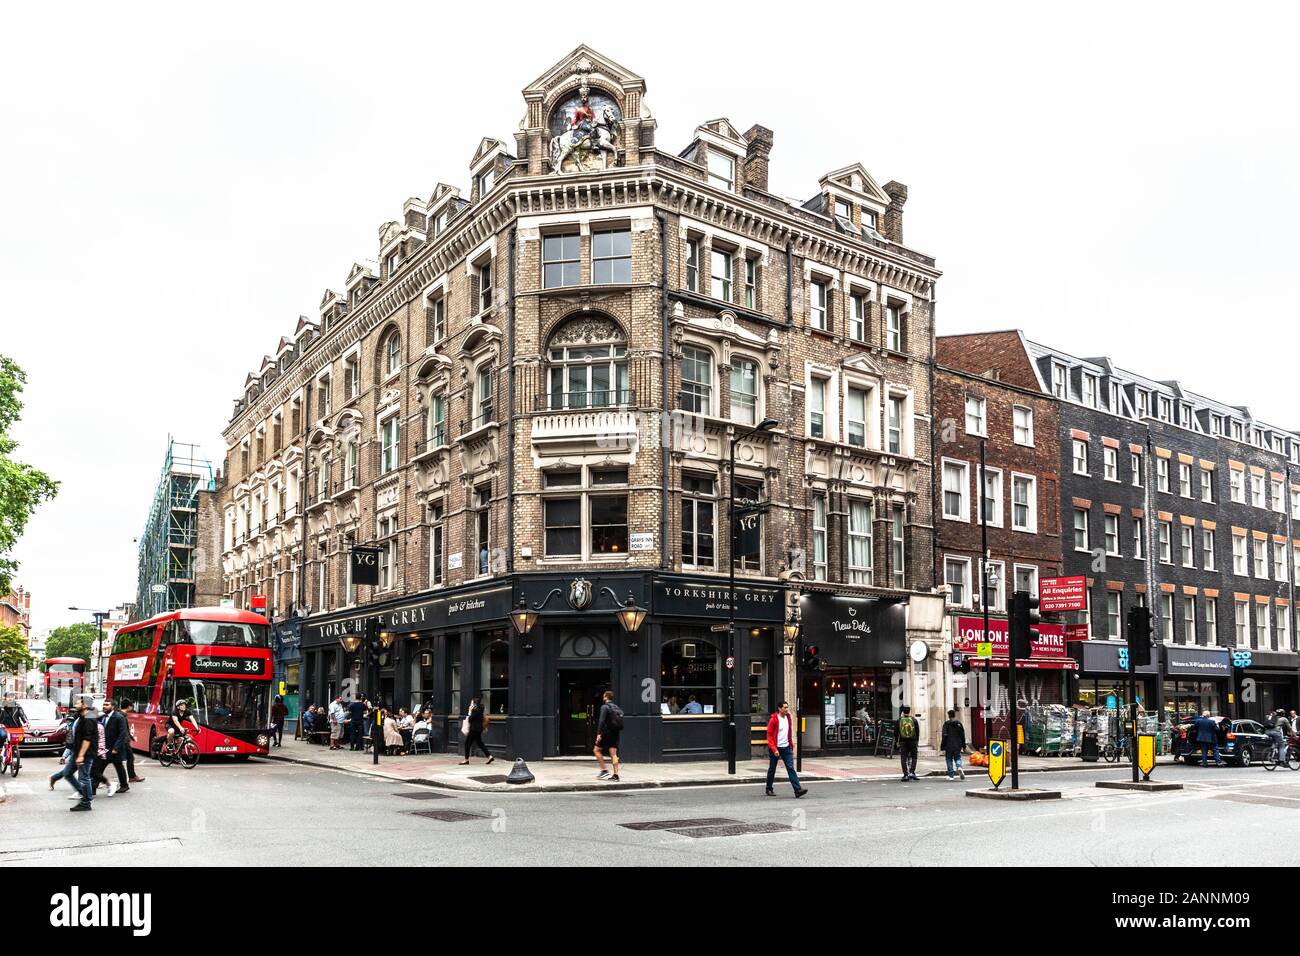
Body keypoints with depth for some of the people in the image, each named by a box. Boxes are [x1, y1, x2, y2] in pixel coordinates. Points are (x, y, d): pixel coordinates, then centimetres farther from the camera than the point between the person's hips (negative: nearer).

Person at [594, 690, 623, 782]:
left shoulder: (605, 707, -8)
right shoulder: (617, 708, 15)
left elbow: (602, 721, -17)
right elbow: (621, 723, 16)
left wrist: (599, 734, -19)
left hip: (607, 733, -7)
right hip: (615, 734, 7)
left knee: (596, 750, 6)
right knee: (613, 754, 6)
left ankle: (604, 770, 0)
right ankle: (616, 774, -1)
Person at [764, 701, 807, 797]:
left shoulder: (789, 717, 6)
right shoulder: (773, 719, -11)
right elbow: (769, 735, -11)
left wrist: (791, 745, 13)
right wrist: (774, 749, -18)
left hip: (786, 748, 4)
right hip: (775, 748, -4)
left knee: (791, 768, -7)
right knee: (772, 769, 9)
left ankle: (798, 790, -14)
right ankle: (769, 789, 24)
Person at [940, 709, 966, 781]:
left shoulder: (946, 723, -8)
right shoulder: (959, 723, 3)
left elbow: (944, 736, -10)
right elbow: (963, 735, 6)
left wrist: (942, 747, -7)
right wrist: (964, 746, 14)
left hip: (949, 745, -3)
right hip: (957, 745, 3)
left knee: (949, 759, 7)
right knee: (958, 758, 15)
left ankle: (950, 775, 6)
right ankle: (959, 767, -15)